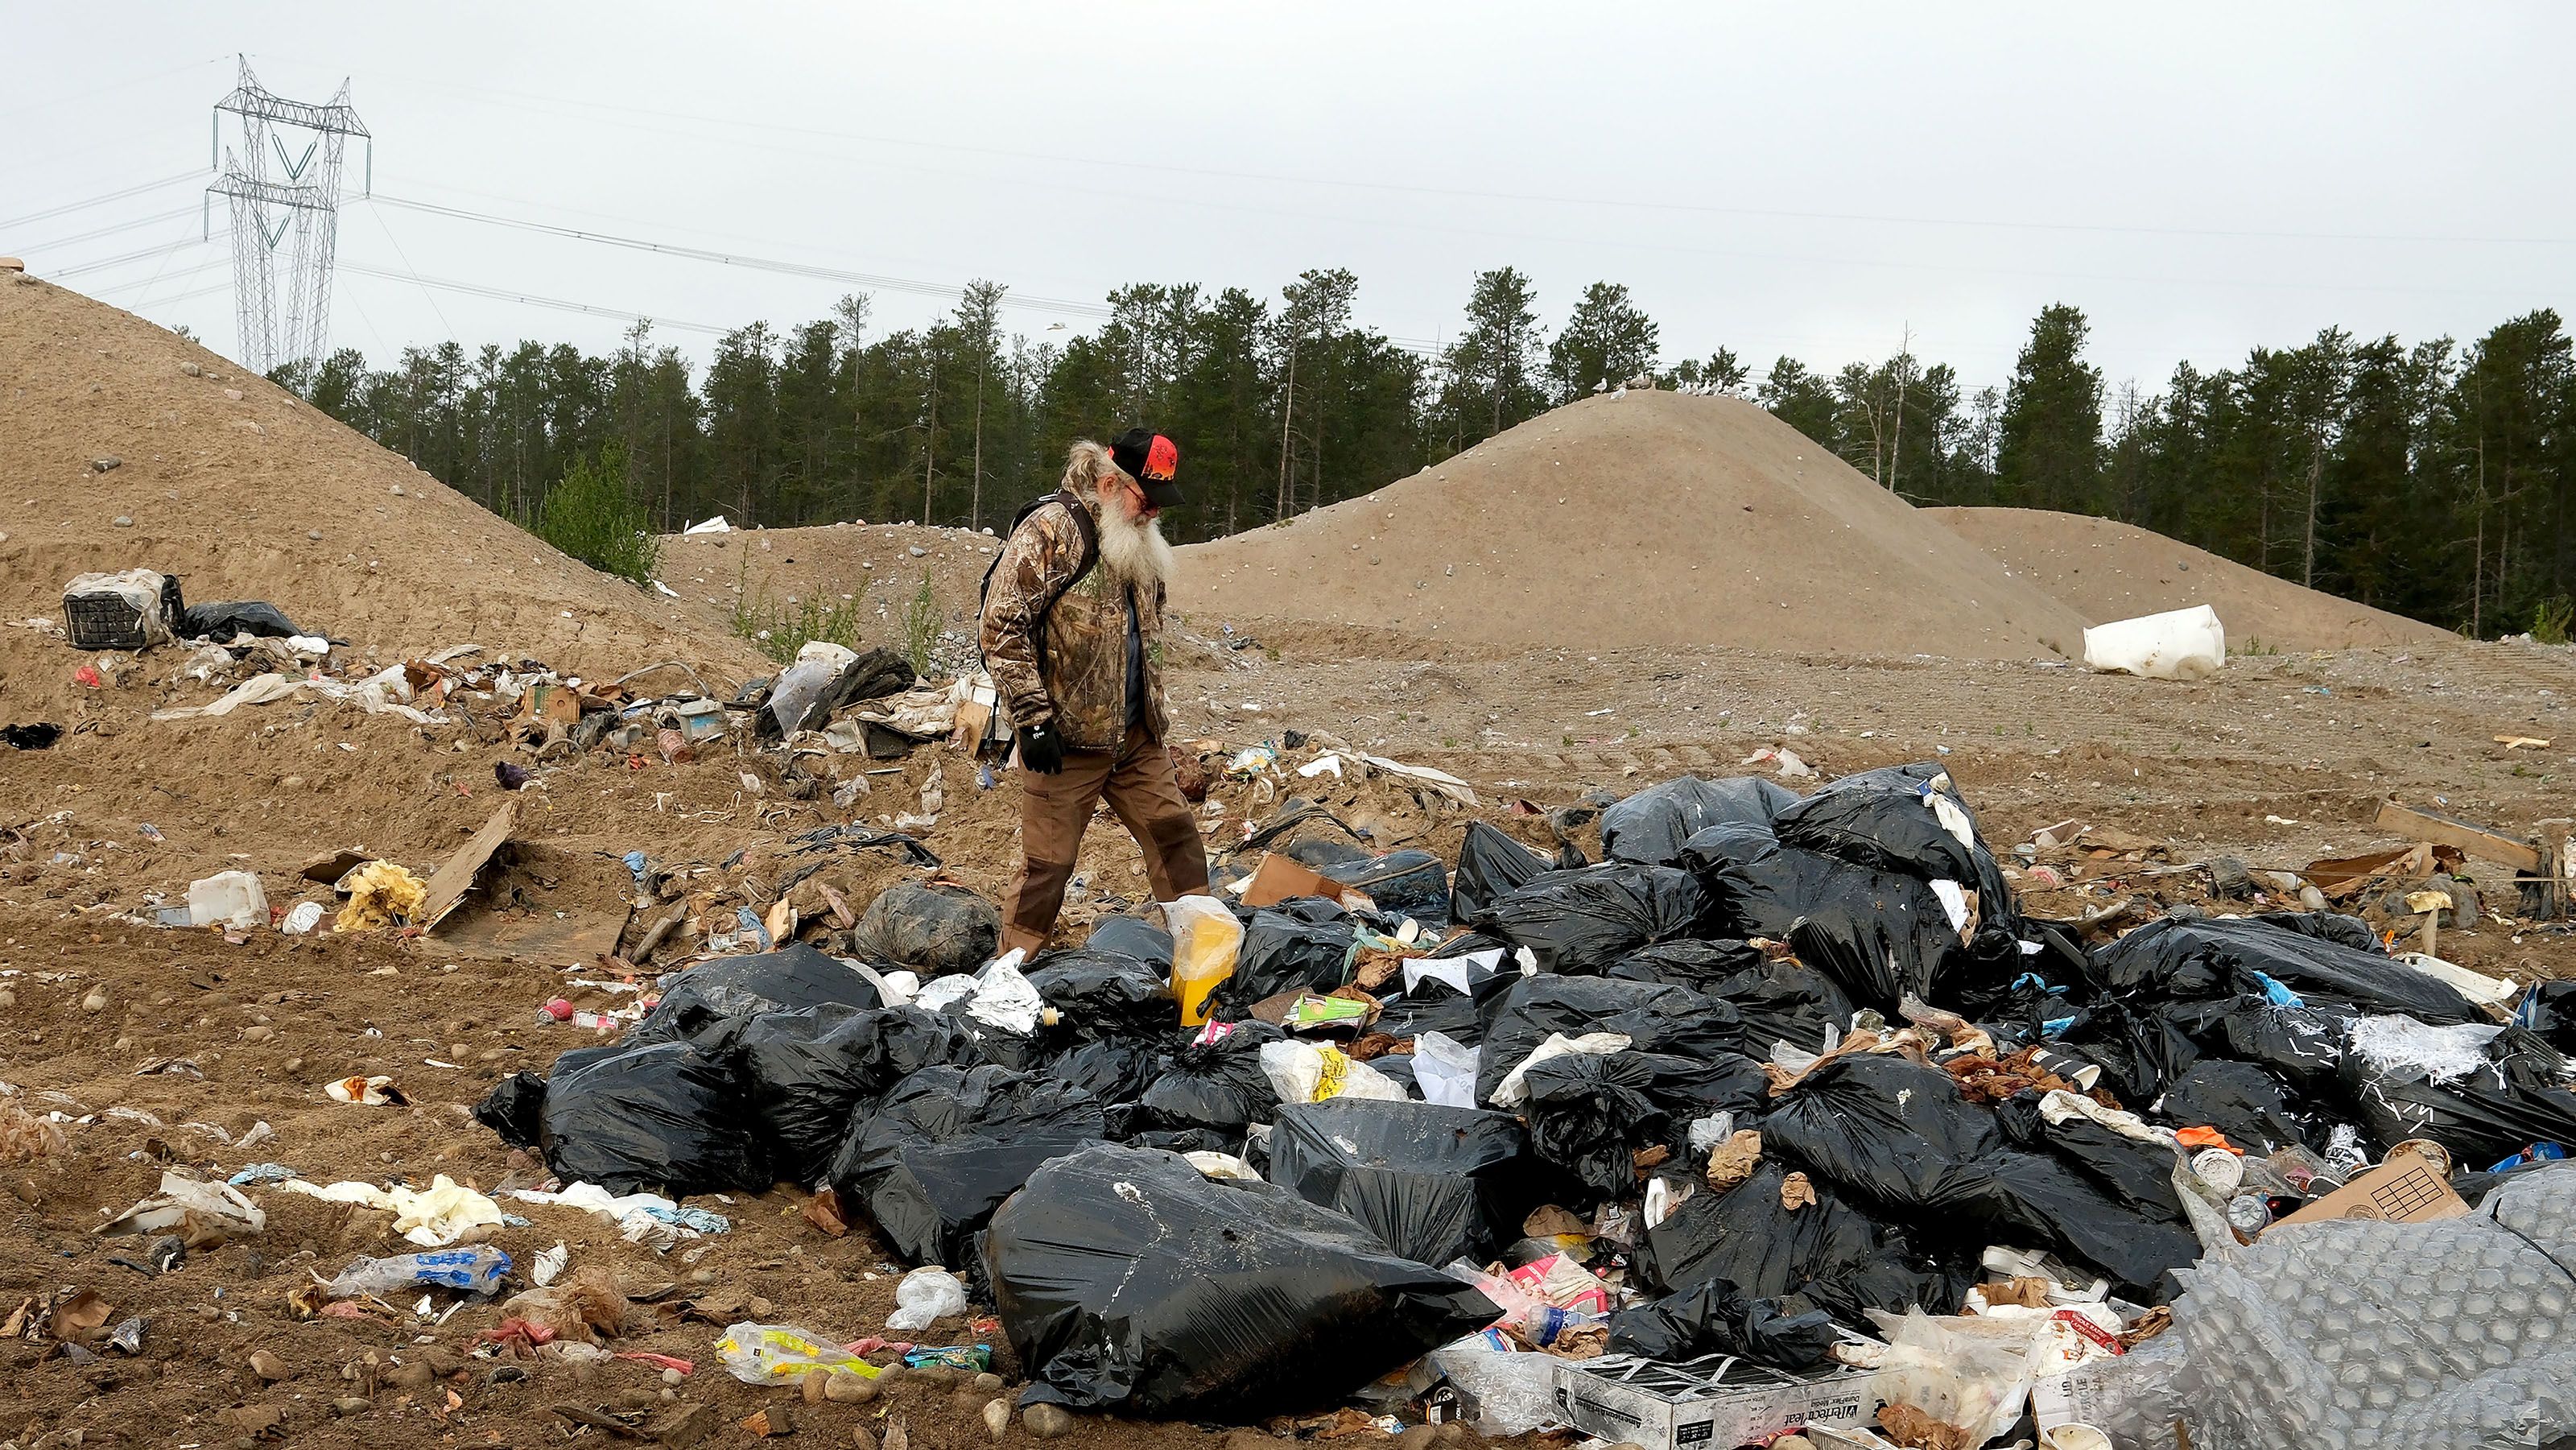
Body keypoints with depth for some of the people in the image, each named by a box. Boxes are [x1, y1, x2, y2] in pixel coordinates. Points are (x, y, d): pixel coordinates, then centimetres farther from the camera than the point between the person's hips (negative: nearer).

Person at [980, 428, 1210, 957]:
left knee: (1175, 834, 9)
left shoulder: (1139, 542, 12)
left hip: (1135, 733, 7)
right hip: (1066, 737, -7)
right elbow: (1002, 628, -19)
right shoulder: (1052, 530, -15)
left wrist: (1154, 711, 24)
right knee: (1048, 862, -1)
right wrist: (1034, 719, -20)